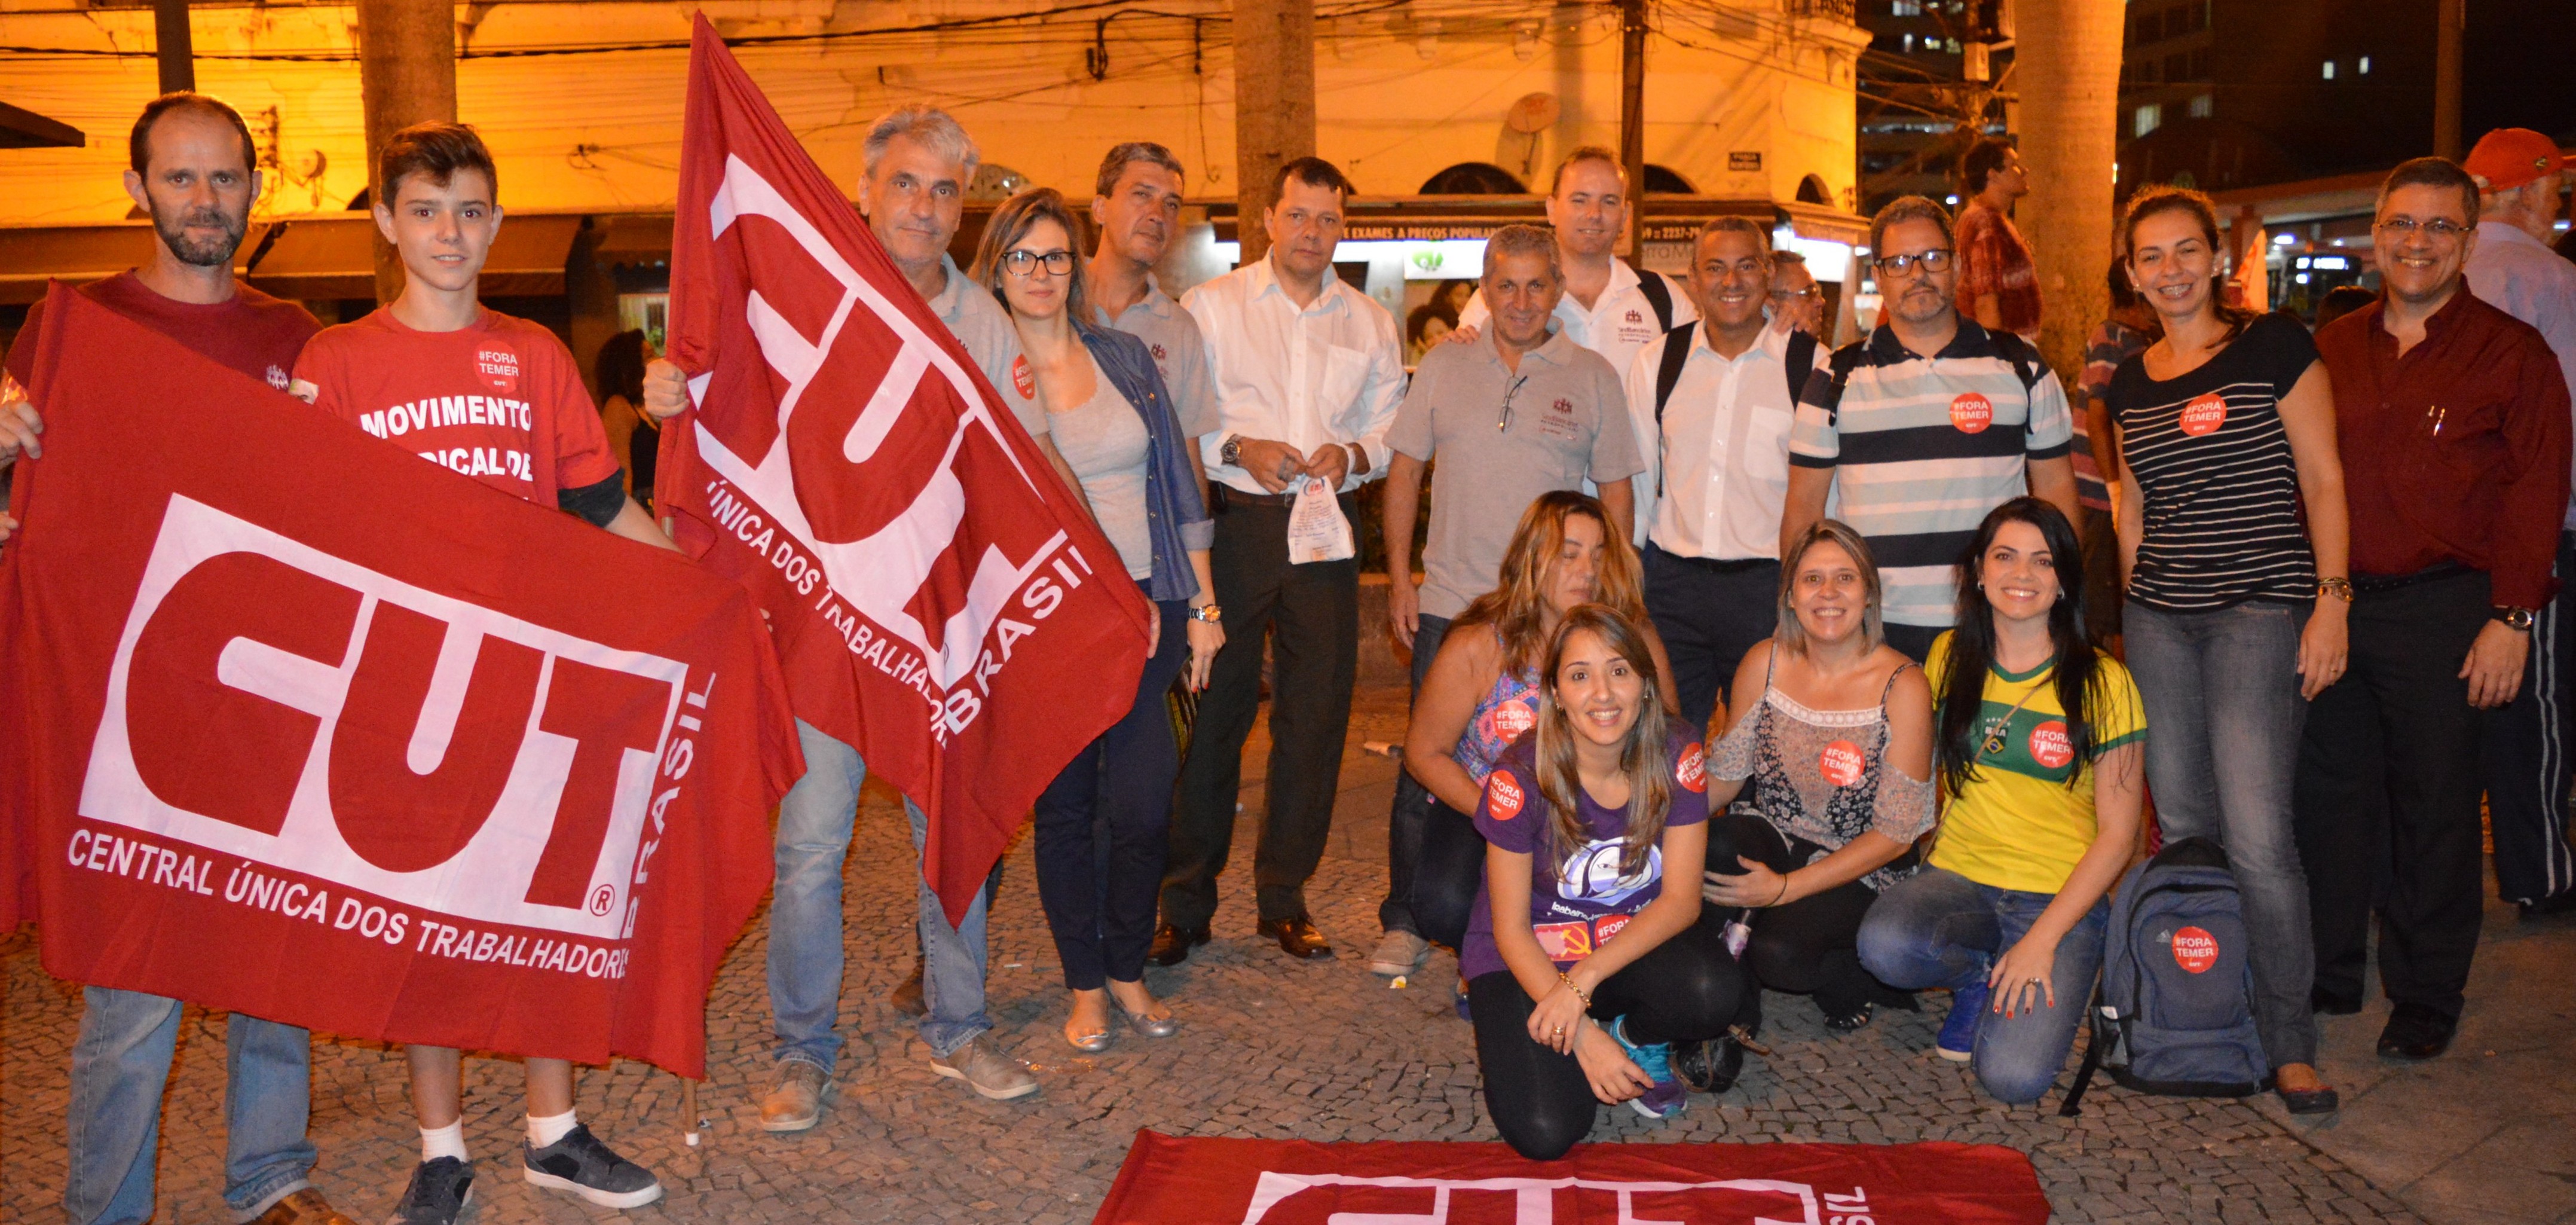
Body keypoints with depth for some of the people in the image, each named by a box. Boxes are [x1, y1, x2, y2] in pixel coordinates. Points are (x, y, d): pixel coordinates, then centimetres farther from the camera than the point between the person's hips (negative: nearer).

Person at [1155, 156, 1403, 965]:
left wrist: (1350, 455, -8)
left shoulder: (1369, 322, 15)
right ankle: (1185, 904, 8)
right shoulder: (1211, 306, 7)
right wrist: (1238, 449, -13)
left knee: (1317, 711, 3)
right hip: (1232, 521, -3)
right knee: (1212, 708, -2)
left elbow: (1392, 432, 13)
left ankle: (1284, 898, 17)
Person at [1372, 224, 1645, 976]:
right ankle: (1404, 922, 15)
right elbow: (1405, 472, 8)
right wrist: (1399, 578, 2)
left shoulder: (1593, 378, 4)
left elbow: (1616, 493, 7)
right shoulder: (1444, 367, 6)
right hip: (1449, 604, 1)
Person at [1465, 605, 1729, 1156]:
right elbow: (1511, 928, -14)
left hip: (1636, 940, 3)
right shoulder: (1521, 777, -20)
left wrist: (1582, 981, -24)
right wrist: (1582, 1034, -23)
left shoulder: (1677, 758, -13)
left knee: (1714, 993, -31)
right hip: (1531, 959, -2)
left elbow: (1681, 899, -12)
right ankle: (1510, 1036, 10)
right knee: (1545, 1133, -23)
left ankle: (1638, 1038, 4)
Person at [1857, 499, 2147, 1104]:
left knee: (2015, 1076, -25)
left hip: (2060, 895, -3)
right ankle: (1981, 974, 2)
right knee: (1884, 945, -32)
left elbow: (2117, 834, -6)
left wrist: (2041, 941, -15)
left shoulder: (2102, 684, -5)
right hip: (1957, 874, 3)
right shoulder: (1949, 658, 6)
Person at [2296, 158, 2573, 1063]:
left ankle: (2427, 996, 17)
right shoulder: (2332, 350, 11)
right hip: (2330, 605, 4)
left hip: (2441, 612, -4)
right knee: (2326, 791, 9)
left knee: (2434, 806, 4)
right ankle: (2328, 973, 23)